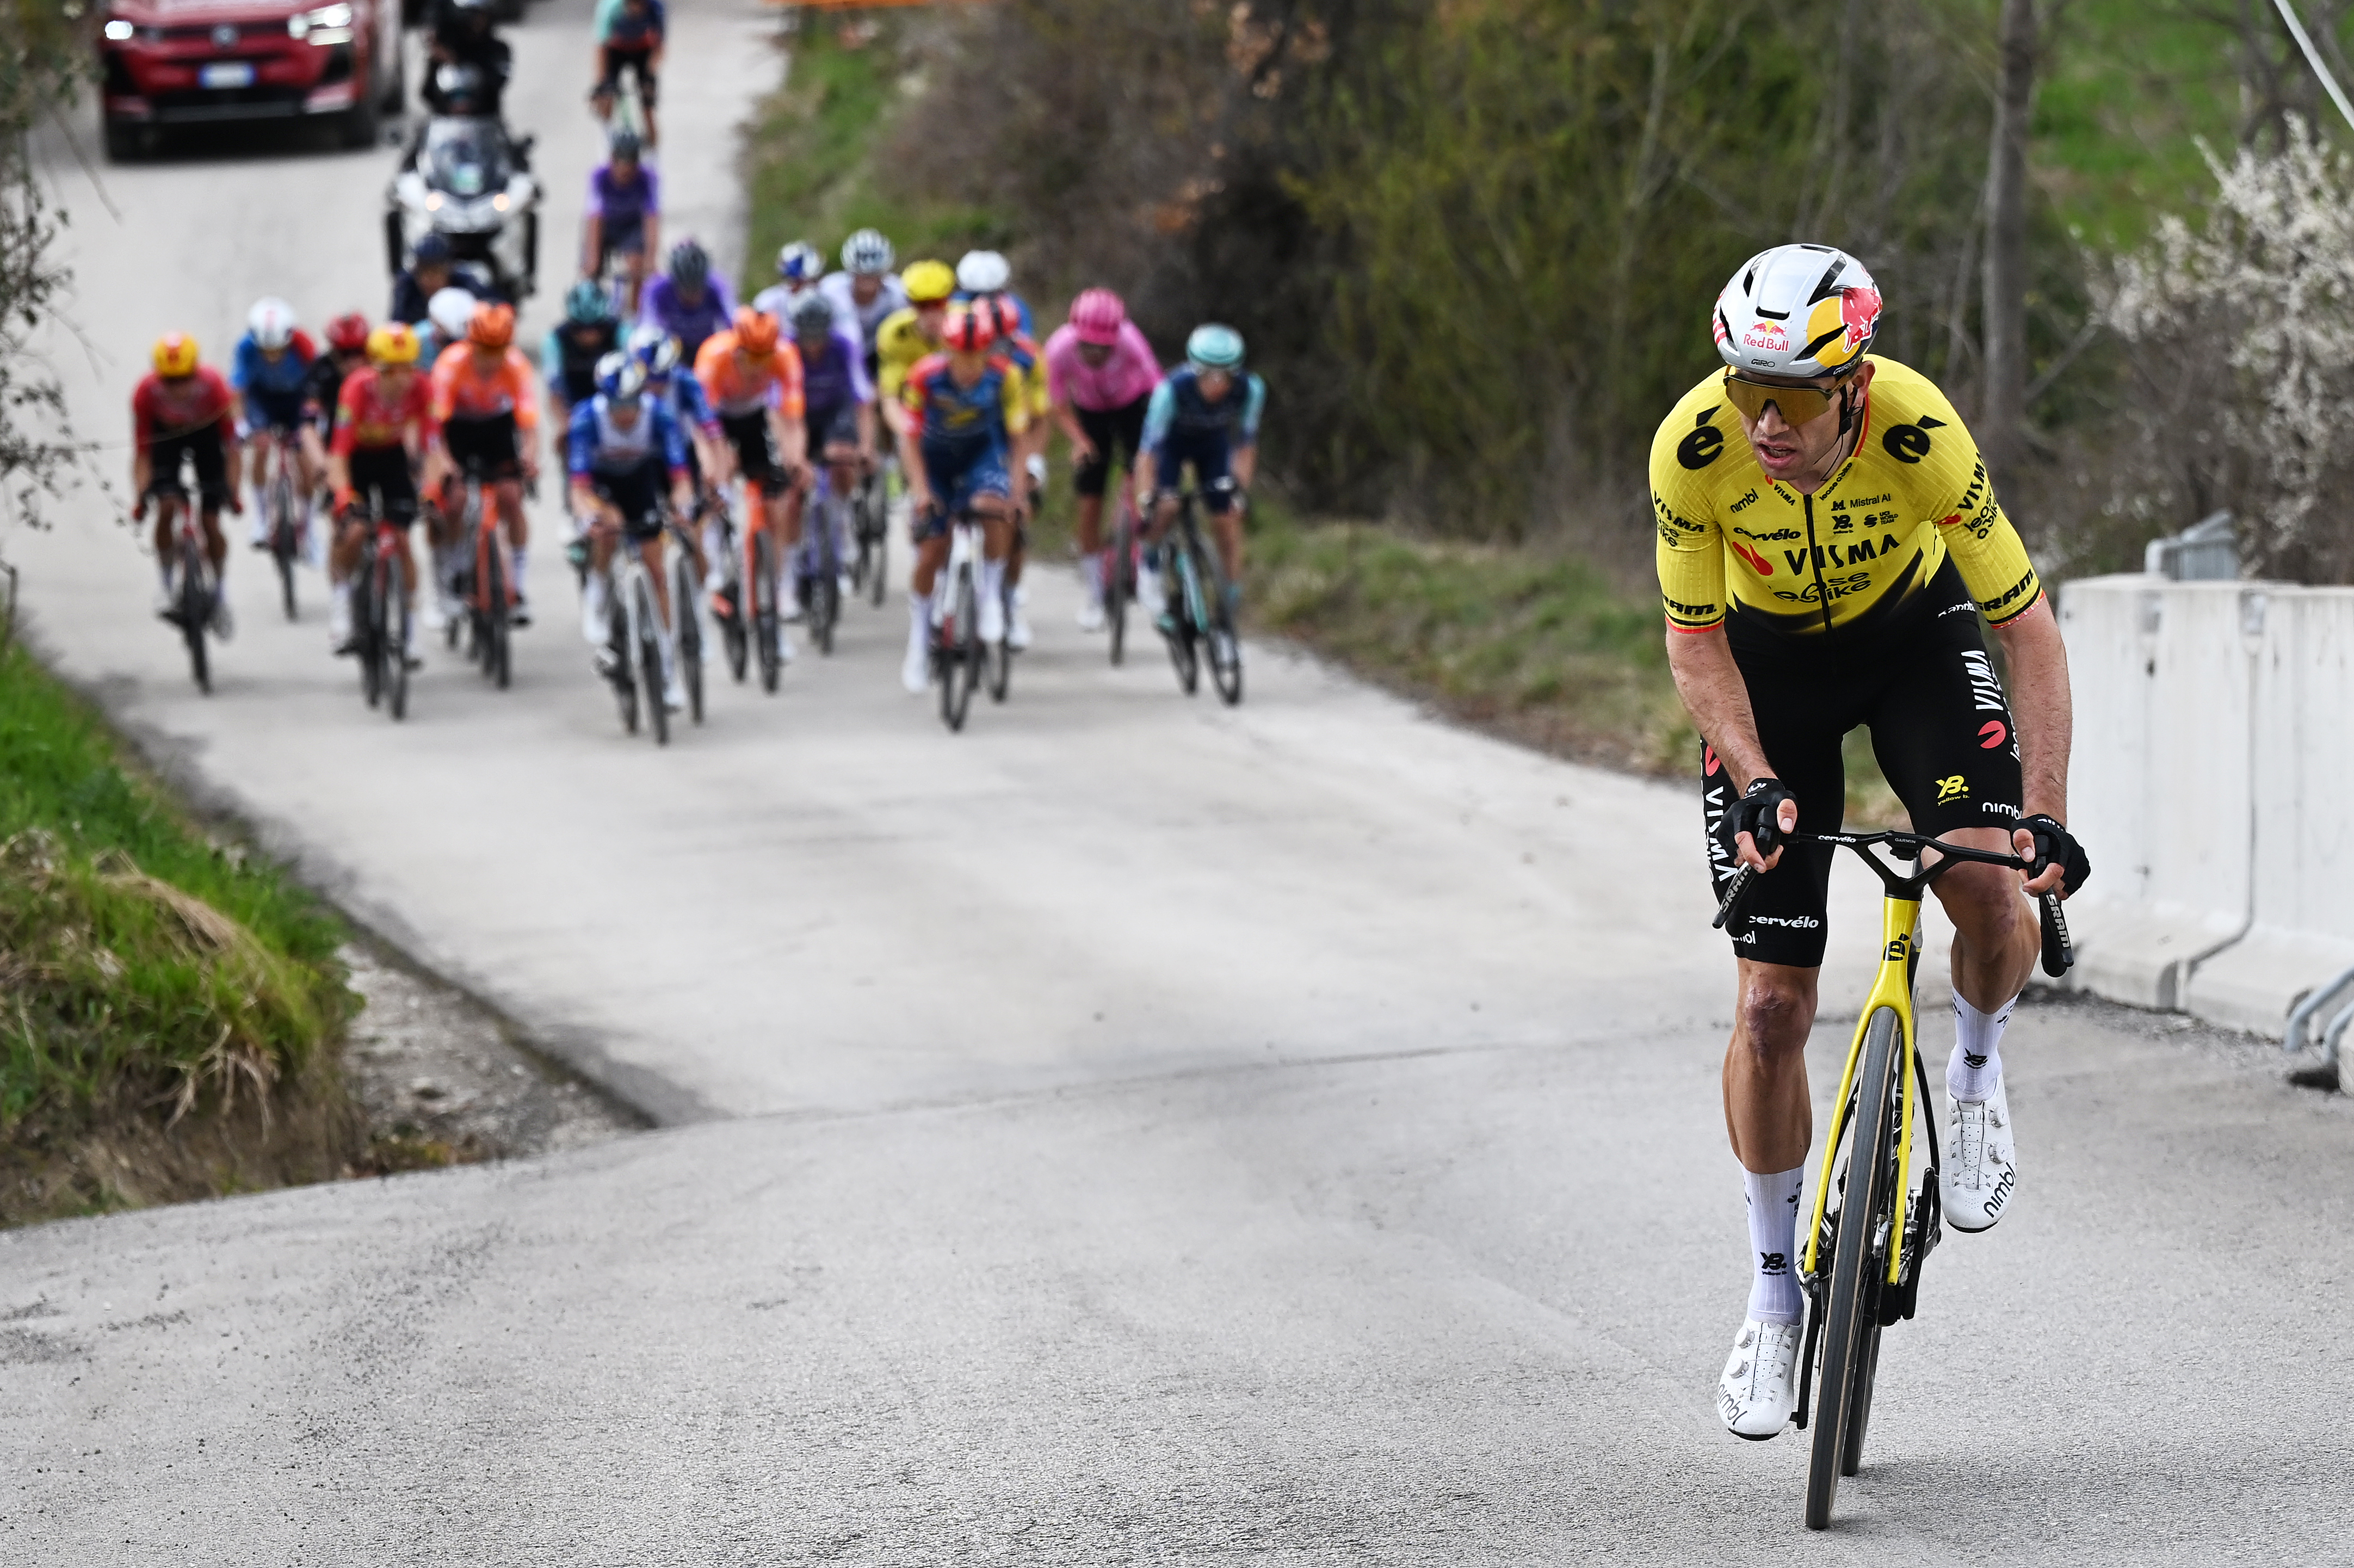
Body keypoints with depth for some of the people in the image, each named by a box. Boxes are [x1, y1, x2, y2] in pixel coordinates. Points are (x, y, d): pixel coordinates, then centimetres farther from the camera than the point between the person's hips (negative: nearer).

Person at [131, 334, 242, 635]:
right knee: (166, 507, -21)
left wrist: (233, 492, -33)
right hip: (165, 433, 1)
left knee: (210, 522, -5)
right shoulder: (146, 392, -33)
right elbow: (142, 449, -27)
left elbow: (231, 441, -28)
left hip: (206, 433, 0)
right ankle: (168, 586, -5)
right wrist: (140, 497, -36)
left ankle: (220, 594, 16)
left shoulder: (213, 385, -35)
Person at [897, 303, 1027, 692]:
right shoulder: (926, 376, -26)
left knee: (993, 510, -33)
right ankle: (919, 644, 18)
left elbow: (1018, 433, -16)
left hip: (982, 452, 0)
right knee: (930, 554, -1)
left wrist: (1018, 487, -21)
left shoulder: (1003, 375, -25)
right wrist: (919, 488, -22)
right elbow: (911, 437, -16)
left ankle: (992, 596, -9)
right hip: (937, 457, 1)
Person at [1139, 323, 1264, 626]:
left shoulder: (1250, 389, -32)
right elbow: (1151, 446, -33)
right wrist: (1147, 496, -35)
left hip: (1213, 442, 2)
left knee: (1227, 520, -6)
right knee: (1166, 507, -25)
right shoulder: (1172, 389, -39)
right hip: (1172, 439, -2)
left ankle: (1232, 599, 2)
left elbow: (1246, 441, -18)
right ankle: (1149, 567, 2)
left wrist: (1242, 487, -22)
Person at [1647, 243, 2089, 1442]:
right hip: (1768, 662, 1)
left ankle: (1976, 1072, 8)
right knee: (1770, 1007, -4)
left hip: (1914, 635, -1)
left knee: (1992, 894, -27)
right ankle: (1773, 1298, 12)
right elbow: (1694, 643, -16)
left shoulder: (1917, 434, -34)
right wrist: (1754, 783, -30)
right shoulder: (1695, 446, -31)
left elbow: (2028, 628, -27)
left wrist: (2047, 813, -34)